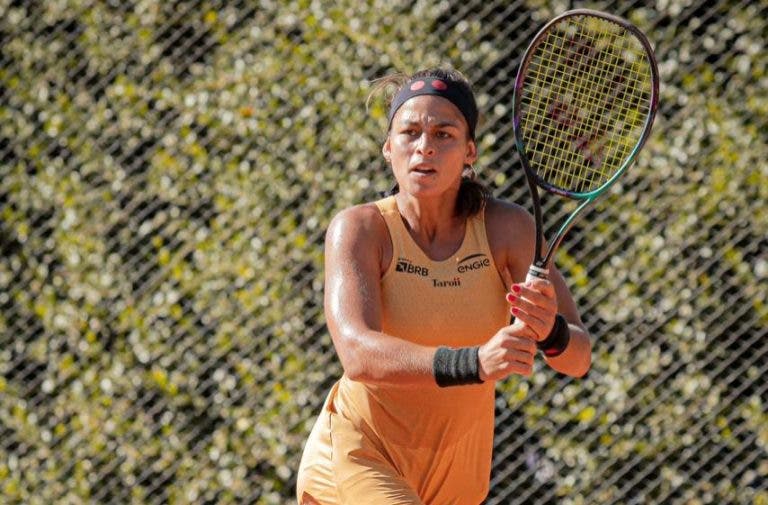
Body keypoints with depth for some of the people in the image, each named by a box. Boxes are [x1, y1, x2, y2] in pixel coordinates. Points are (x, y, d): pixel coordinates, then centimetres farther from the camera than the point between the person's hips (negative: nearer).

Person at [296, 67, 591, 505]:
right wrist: (473, 362, -48)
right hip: (358, 462, -4)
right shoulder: (360, 229, -17)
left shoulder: (506, 228, -12)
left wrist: (551, 331, -41)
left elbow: (578, 359, -17)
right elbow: (358, 354, -32)